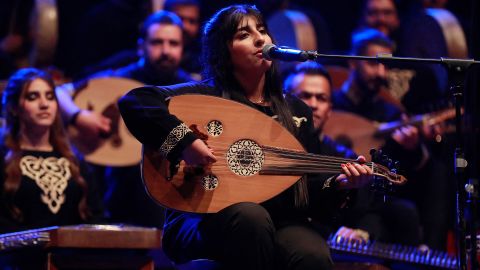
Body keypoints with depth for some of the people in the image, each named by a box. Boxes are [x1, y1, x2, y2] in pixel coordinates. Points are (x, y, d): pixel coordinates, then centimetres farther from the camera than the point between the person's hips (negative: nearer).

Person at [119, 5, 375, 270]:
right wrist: (184, 141, -26)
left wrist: (338, 181, -3)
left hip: (277, 221, 3)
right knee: (250, 216, -39)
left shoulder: (296, 111, 15)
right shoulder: (206, 97, -1)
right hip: (201, 223, -3)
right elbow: (133, 102, -15)